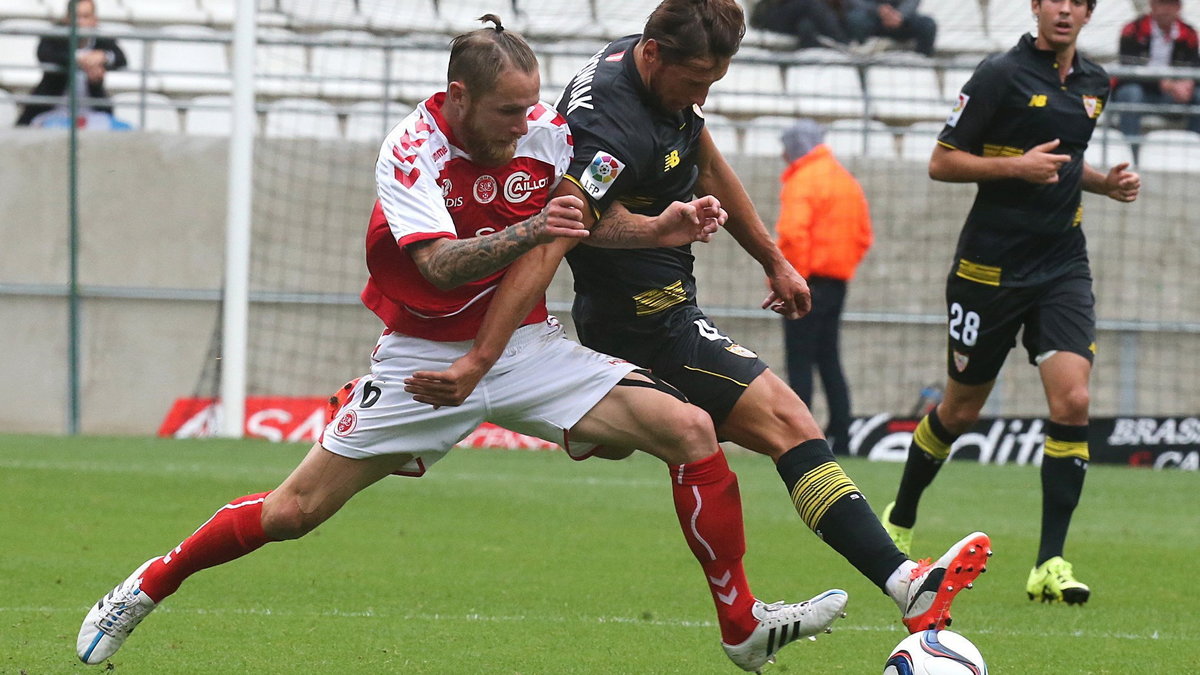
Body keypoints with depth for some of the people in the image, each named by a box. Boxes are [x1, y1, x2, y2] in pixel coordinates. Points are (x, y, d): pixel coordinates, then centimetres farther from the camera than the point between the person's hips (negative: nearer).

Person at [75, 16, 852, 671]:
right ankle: (147, 588, 21)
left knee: (691, 432, -14)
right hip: (426, 354, -3)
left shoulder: (551, 132, -8)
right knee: (295, 510, -2)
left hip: (525, 345, 3)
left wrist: (671, 224, -16)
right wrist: (530, 232, -48)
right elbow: (439, 265, -33)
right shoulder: (412, 149, -19)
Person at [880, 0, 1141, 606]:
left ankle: (1051, 563, -13)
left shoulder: (1093, 83, 11)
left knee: (1072, 401, -14)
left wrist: (1105, 183, 9)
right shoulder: (1002, 75, -9)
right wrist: (1017, 167, -20)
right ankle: (899, 520, 34)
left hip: (1062, 266, 4)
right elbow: (942, 162, -8)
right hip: (991, 266, -4)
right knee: (962, 409, 8)